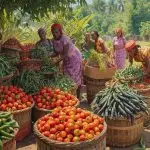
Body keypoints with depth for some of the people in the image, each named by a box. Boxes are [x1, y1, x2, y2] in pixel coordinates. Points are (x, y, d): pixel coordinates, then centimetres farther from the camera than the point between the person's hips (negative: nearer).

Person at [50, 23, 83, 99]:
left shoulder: (65, 39, -28)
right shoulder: (53, 40, -6)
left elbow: (65, 54, -30)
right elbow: (56, 52, 0)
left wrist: (57, 61, -38)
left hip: (74, 58, -7)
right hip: (66, 59, 7)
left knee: (75, 78, -2)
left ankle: (77, 97, 6)